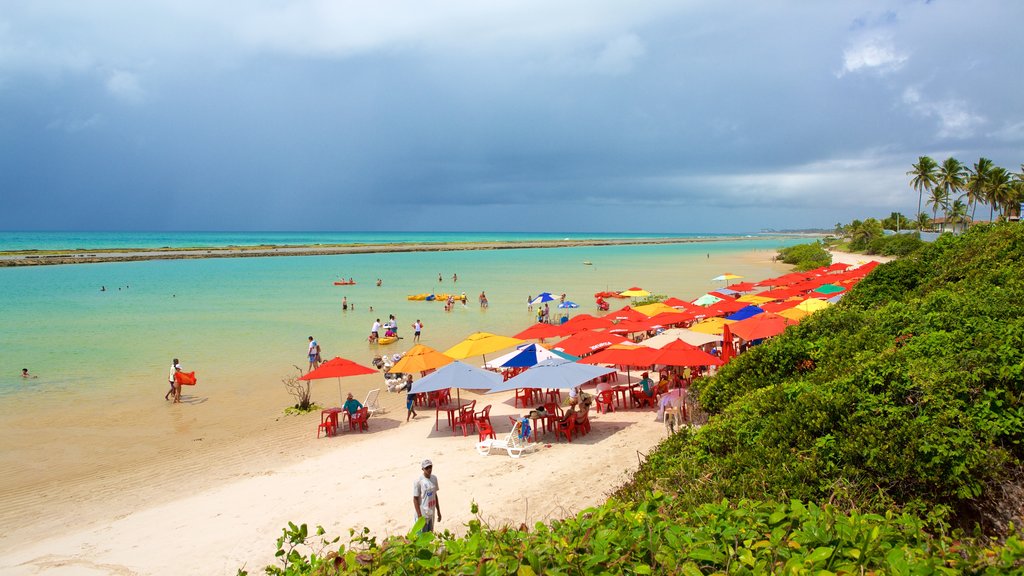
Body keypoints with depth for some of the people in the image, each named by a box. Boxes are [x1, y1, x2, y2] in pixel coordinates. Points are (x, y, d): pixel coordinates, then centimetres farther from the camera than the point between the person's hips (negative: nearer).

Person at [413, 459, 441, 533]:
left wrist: (438, 511, 15)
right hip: (423, 514, -6)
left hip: (431, 513, 6)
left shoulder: (434, 478, 4)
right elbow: (415, 499, -14)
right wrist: (419, 516, -16)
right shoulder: (418, 481, -16)